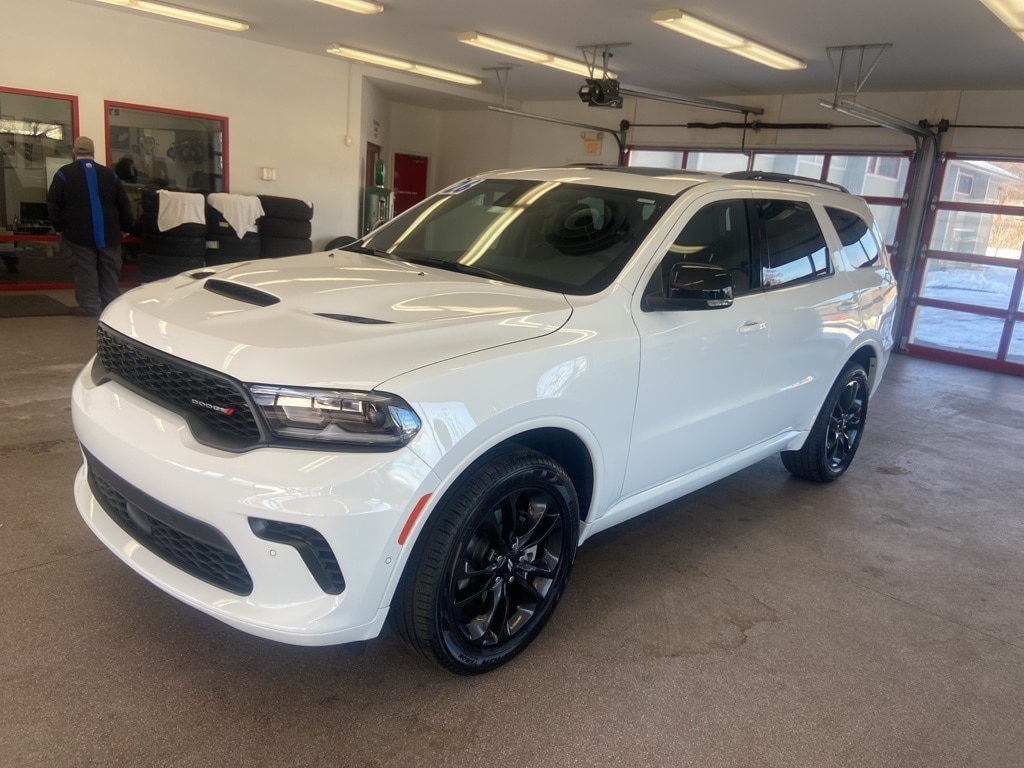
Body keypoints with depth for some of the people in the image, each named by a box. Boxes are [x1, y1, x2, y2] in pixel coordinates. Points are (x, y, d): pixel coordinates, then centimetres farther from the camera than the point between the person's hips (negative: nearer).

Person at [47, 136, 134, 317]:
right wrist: (124, 228, 16)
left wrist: (59, 228, 7)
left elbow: (54, 205, -2)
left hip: (78, 235, -3)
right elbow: (124, 205, 8)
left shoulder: (64, 174, 0)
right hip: (109, 235, 3)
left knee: (85, 273, 1)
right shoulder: (110, 174, 7)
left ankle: (90, 307, 1)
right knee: (109, 273, 10)